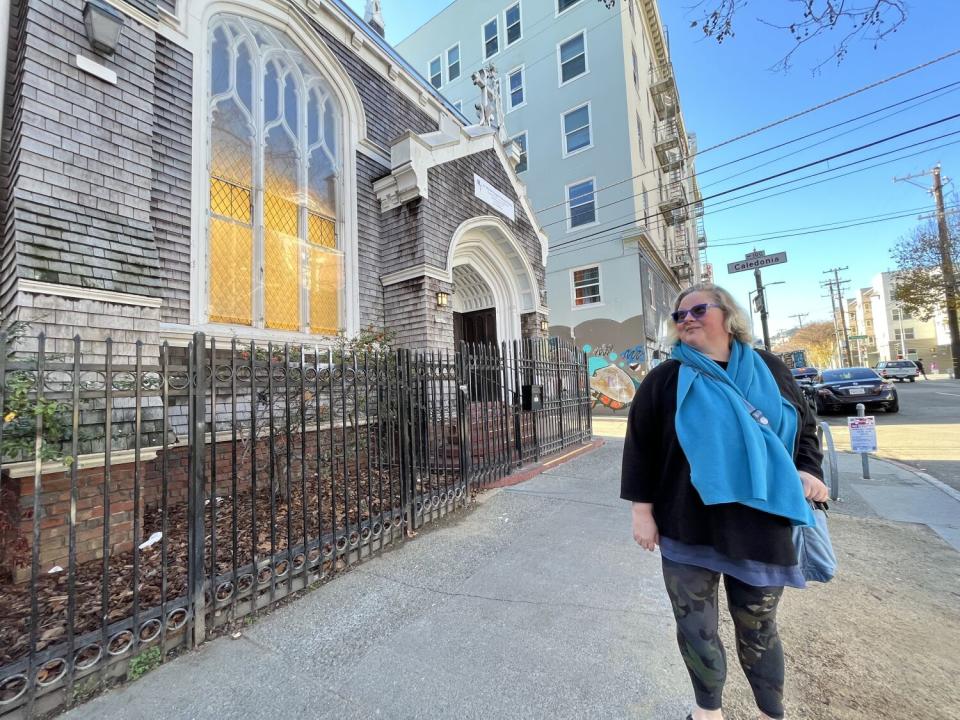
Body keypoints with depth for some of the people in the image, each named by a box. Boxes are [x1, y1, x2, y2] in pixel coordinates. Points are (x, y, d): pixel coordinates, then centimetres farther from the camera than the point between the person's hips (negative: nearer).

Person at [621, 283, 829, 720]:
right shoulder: (664, 380, -4)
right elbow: (639, 446, -3)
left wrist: (807, 471, -2)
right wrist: (642, 510, -6)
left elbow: (805, 427, 15)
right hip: (688, 527, -1)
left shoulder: (769, 370, 4)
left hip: (760, 525, 2)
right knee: (696, 627, 11)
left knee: (758, 628, 18)